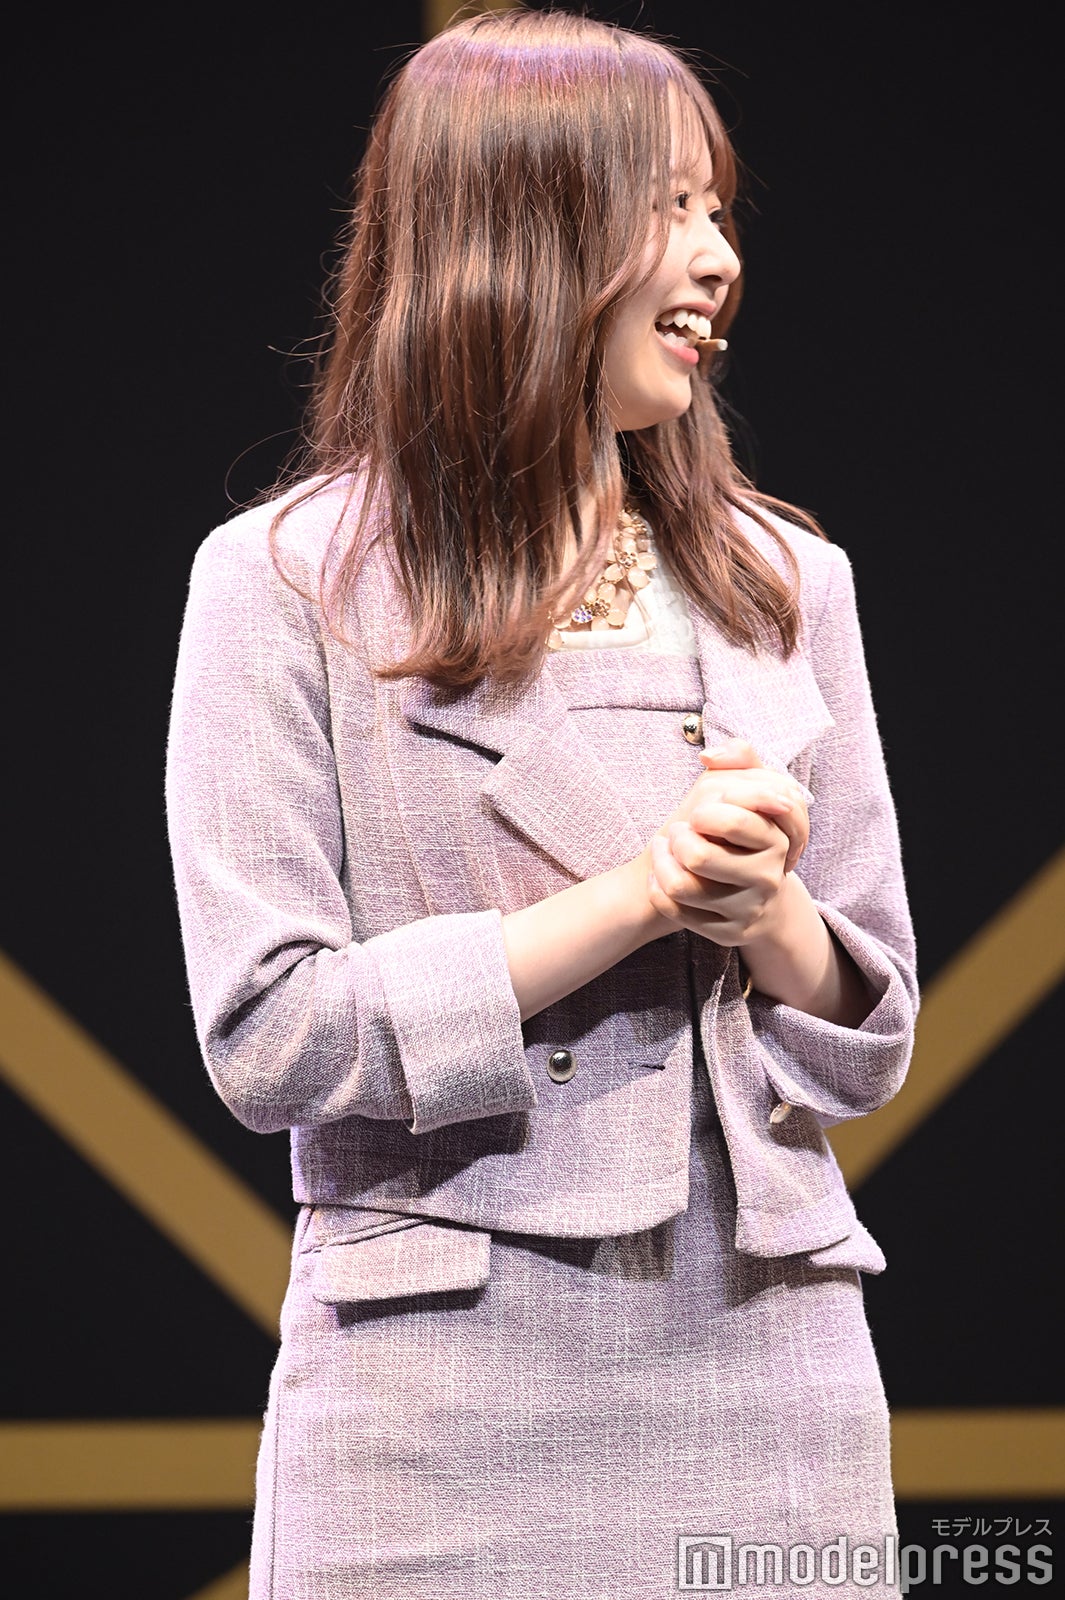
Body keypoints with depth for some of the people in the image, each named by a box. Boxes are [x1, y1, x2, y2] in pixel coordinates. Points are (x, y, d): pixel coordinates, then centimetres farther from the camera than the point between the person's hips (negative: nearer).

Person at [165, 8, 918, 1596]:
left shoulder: (786, 581, 9)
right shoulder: (290, 580, -3)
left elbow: (870, 1044, 11)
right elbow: (266, 1034, -10)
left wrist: (770, 920, -10)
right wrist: (635, 899, -14)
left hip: (768, 1389, 4)